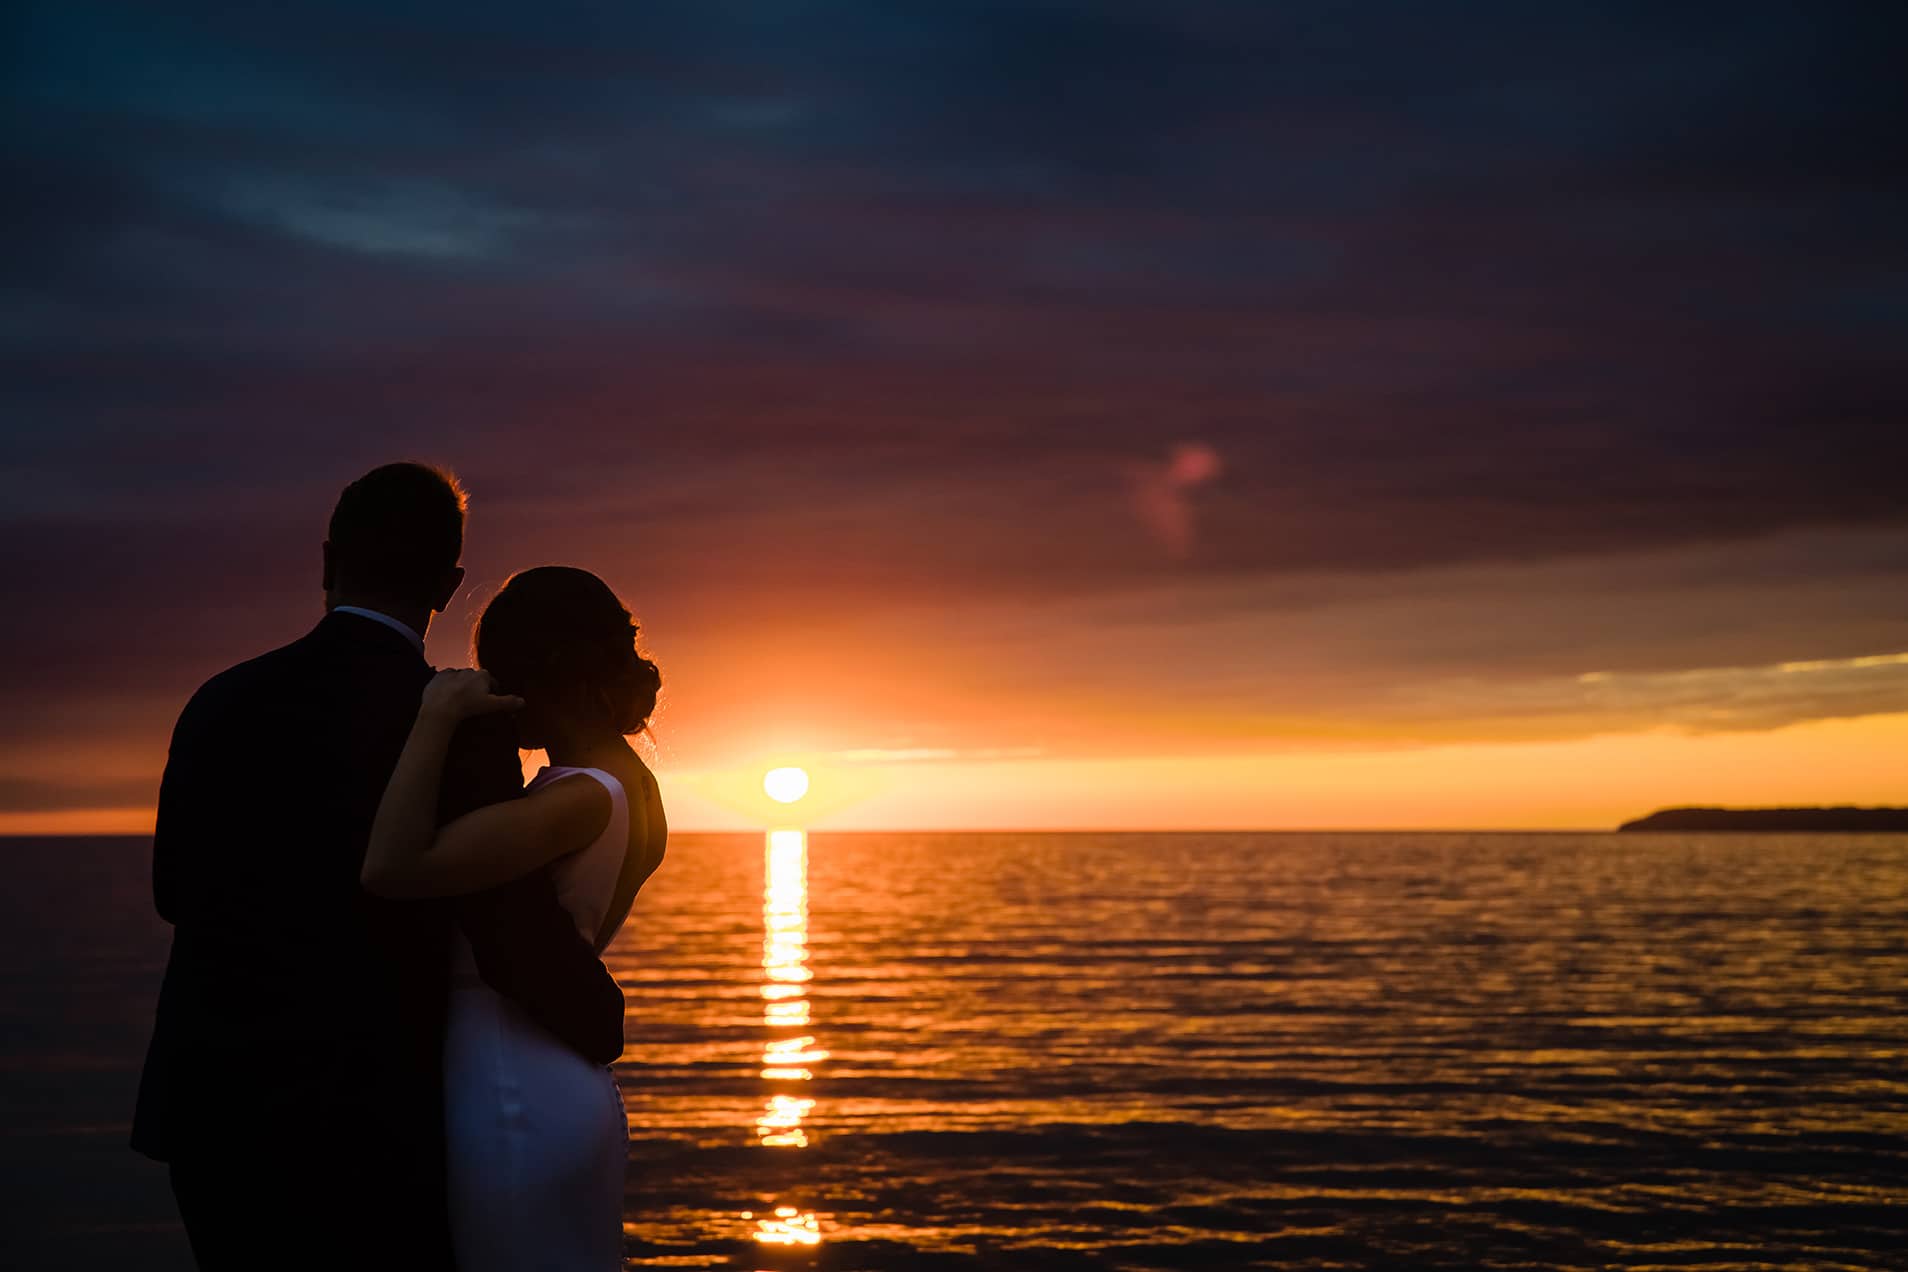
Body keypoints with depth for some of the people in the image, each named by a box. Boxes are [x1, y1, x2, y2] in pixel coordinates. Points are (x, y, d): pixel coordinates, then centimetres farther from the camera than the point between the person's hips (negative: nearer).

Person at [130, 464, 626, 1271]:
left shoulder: (220, 704, 4)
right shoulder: (456, 726, -13)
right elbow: (523, 947, -17)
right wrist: (602, 1023, 3)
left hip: (208, 1113, 6)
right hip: (360, 1136, -5)